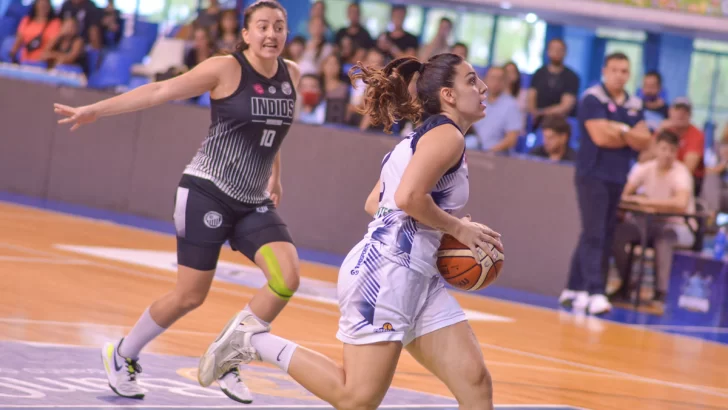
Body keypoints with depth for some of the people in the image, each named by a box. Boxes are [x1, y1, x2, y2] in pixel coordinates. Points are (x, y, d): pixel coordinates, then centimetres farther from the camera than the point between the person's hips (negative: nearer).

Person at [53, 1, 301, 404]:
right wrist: (96, 109, -13)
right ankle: (122, 355, 22)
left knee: (287, 277, -15)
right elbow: (161, 91, -10)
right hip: (207, 192, -5)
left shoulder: (291, 75, 6)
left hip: (254, 203, 5)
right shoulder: (225, 69, -11)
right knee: (190, 295, -3)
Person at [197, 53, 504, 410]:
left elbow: (374, 203, 23)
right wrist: (458, 228, -9)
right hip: (385, 271, -10)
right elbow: (409, 197, -23)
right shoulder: (447, 134, -7)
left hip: (416, 278, 10)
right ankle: (255, 341, 2)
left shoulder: (424, 137, 22)